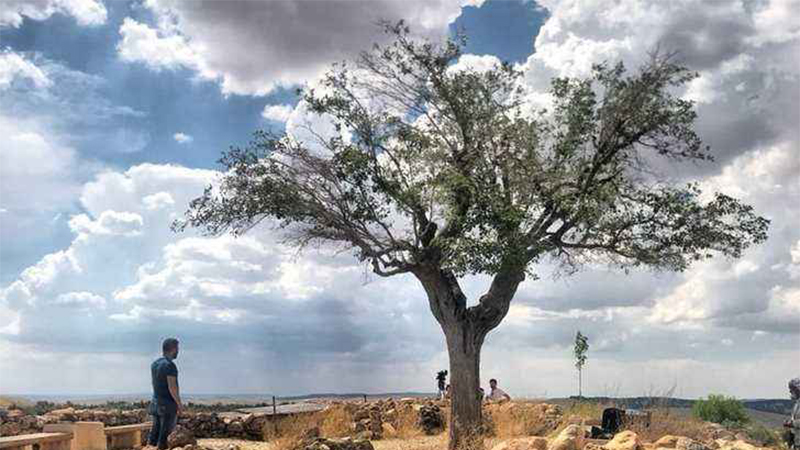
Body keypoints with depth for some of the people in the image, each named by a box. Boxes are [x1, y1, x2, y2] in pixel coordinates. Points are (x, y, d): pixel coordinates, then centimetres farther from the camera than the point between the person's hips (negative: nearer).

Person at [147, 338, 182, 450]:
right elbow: (172, 387, -21)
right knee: (166, 429, -1)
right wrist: (179, 404, -13)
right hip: (168, 403, -8)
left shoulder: (154, 364, 9)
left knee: (156, 427, 11)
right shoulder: (170, 365, -18)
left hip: (155, 402, 8)